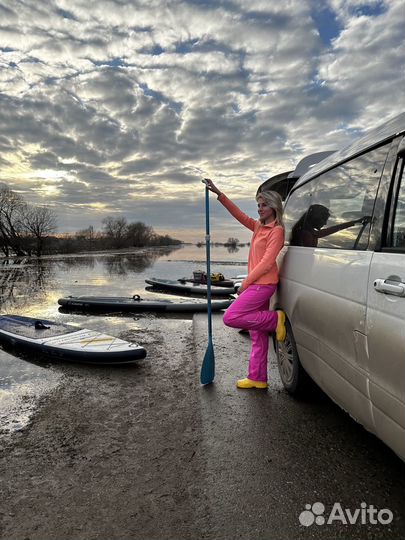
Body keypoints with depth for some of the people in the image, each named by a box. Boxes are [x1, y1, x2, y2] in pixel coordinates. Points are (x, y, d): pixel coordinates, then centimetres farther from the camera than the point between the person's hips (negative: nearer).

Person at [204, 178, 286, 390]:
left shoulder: (276, 230, -9)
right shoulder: (258, 227, 15)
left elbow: (267, 262, -16)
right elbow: (238, 214, 16)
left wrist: (245, 283, -14)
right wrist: (218, 193, 11)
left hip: (263, 284, -8)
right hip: (257, 284, 8)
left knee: (230, 317, -14)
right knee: (258, 336, 10)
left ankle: (275, 319, -3)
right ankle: (257, 379, 17)